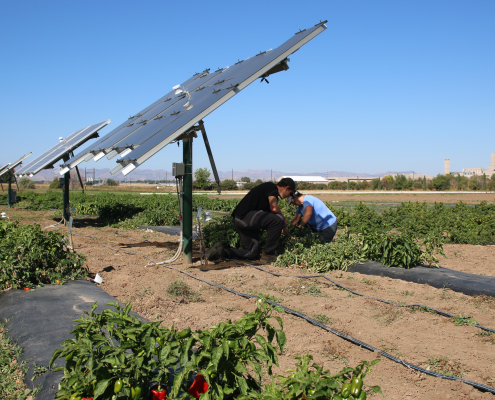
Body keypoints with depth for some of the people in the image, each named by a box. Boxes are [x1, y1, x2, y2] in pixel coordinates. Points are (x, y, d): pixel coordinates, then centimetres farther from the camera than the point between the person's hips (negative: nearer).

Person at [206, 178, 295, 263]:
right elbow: (274, 208, -20)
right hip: (244, 216, -10)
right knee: (278, 219, -17)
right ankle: (268, 254, -7)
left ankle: (221, 251, 6)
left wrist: (289, 236, 34)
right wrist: (284, 219, 0)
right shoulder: (272, 187, -1)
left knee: (253, 254, 11)